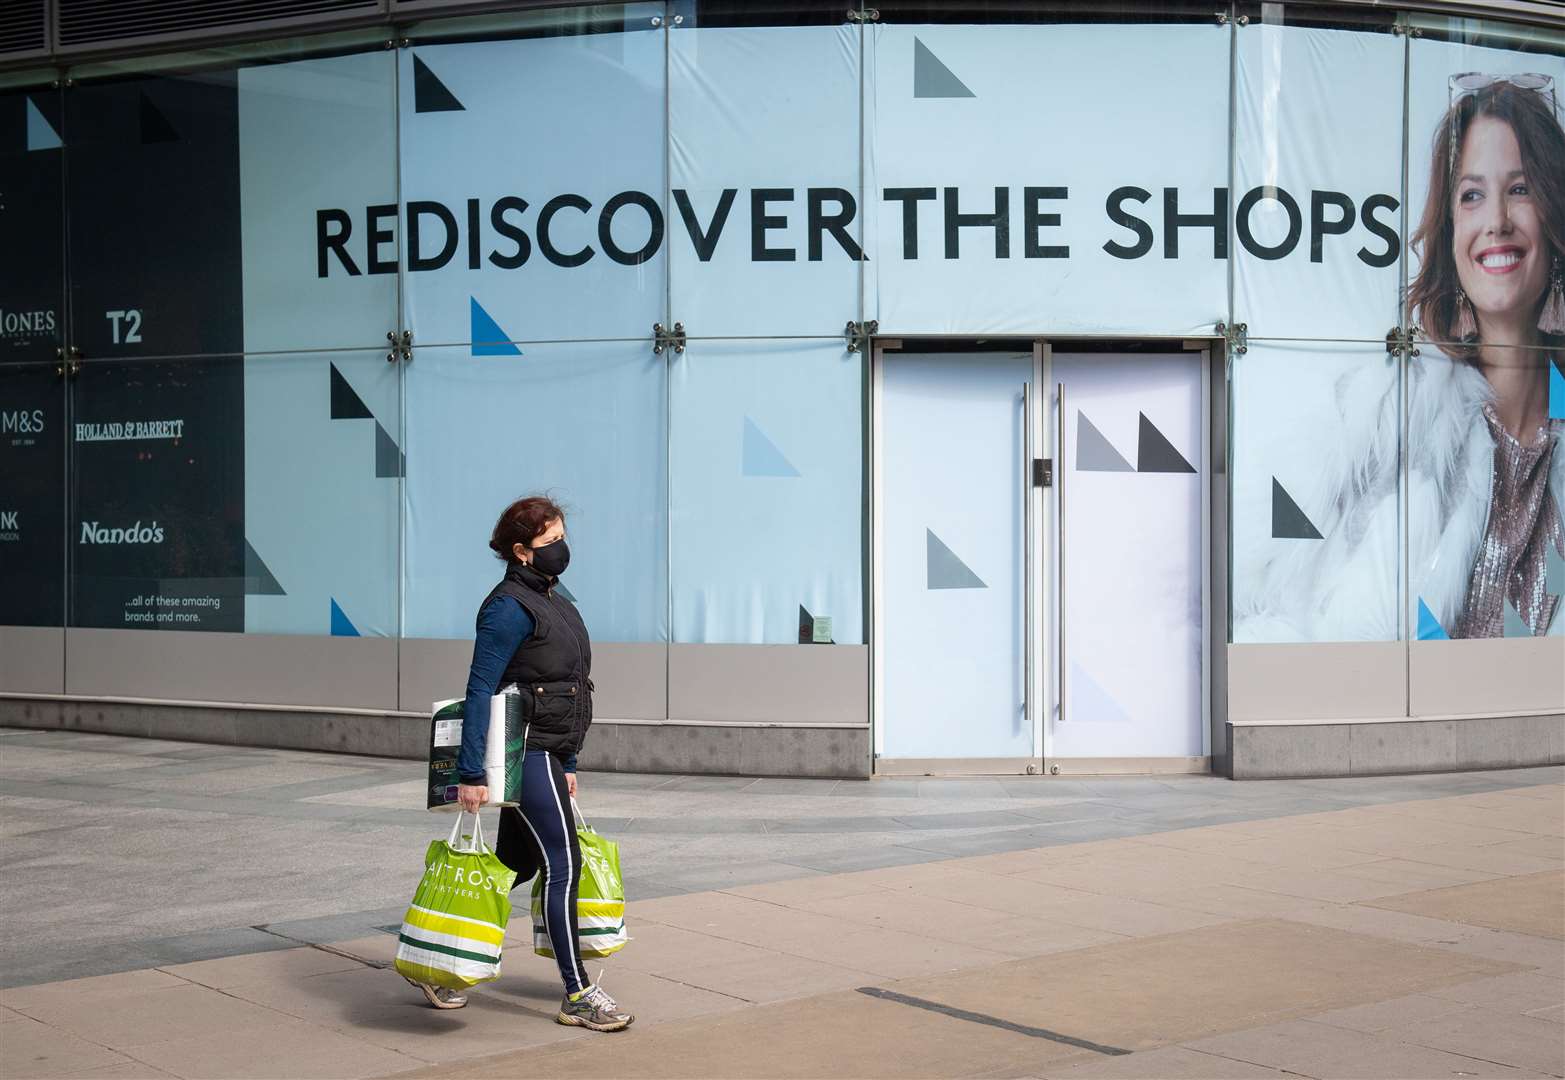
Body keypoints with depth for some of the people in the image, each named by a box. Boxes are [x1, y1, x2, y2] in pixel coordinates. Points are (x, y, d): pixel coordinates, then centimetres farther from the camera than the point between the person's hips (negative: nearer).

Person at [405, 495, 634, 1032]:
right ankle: (577, 996, -1)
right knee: (563, 865, -7)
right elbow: (479, 690, -18)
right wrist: (471, 773, -22)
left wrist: (566, 764, 23)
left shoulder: (552, 601, 16)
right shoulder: (510, 608, -14)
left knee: (517, 862, 13)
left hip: (544, 754, 10)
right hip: (524, 751, -10)